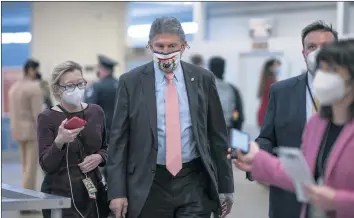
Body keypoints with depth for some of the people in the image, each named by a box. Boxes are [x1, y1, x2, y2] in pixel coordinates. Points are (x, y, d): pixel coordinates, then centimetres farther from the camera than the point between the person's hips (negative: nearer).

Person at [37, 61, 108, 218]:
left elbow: (106, 148, 15)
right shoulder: (47, 118, -7)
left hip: (91, 193, 4)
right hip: (61, 194, -3)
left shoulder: (96, 112, 3)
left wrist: (99, 157, -6)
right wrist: (59, 142, -29)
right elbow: (46, 165, -12)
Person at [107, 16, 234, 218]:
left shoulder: (203, 79, 3)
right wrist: (117, 191, -6)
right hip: (149, 183, 0)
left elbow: (217, 135, 7)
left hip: (194, 182, 0)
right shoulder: (131, 81, 0)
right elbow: (119, 139, -1)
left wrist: (225, 186, 7)